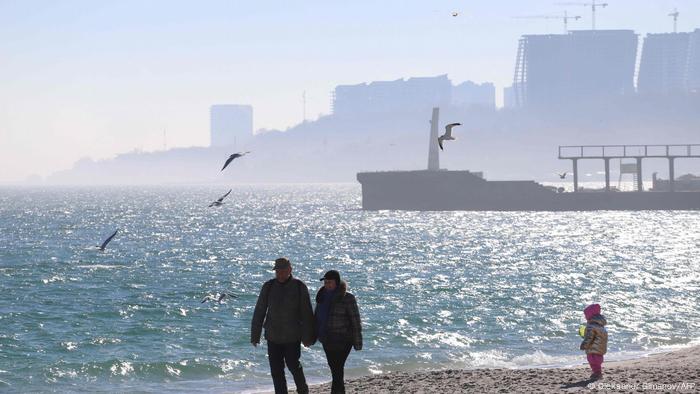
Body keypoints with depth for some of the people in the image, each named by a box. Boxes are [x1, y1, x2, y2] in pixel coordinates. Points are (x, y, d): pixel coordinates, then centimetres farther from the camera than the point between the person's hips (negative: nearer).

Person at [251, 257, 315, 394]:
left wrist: (307, 337, -3)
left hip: (292, 337, -2)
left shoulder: (299, 287, -5)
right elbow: (259, 312, 3)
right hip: (273, 336, 2)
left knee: (293, 365, 4)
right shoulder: (268, 287, 0)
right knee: (276, 370, 2)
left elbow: (306, 314, -2)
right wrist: (255, 335, 2)